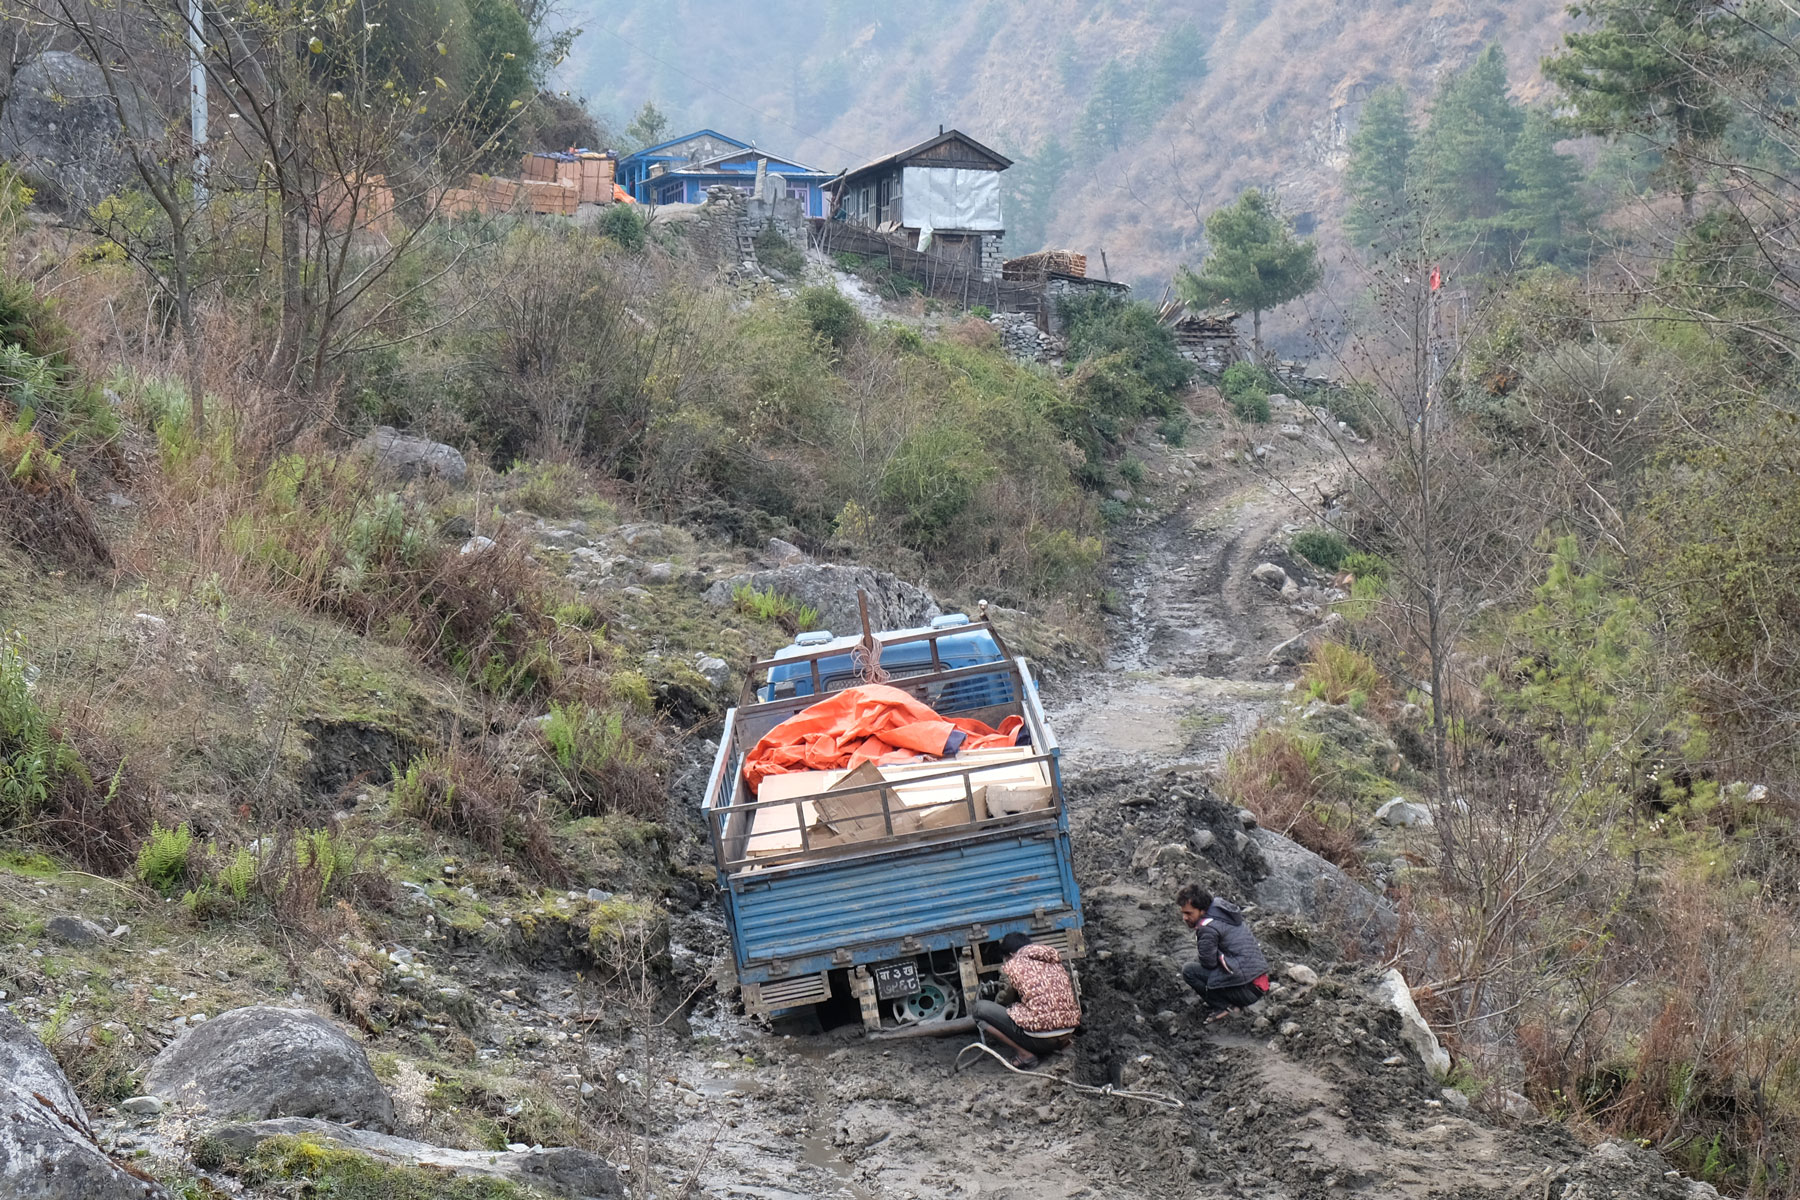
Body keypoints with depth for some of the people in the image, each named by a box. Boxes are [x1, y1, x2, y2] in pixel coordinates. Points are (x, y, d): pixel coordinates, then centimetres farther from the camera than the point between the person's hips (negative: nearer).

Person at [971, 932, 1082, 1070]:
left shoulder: (1011, 965, 2)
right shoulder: (1055, 961, 17)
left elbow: (1003, 998, 16)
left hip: (1040, 1040, -7)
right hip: (1066, 1036, 7)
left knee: (979, 1008, 5)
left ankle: (1023, 1054, -4)